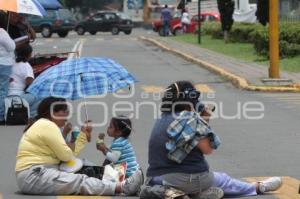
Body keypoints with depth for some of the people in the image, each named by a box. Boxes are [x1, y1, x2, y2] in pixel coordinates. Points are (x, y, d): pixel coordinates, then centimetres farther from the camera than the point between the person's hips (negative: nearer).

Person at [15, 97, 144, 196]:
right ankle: (122, 187, -30)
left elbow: (71, 154, 15)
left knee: (77, 180, -8)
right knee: (80, 181, -20)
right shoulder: (48, 126, -9)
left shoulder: (44, 125, 22)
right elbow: (67, 156, -13)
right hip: (33, 176, -9)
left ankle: (121, 186, -22)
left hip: (39, 173, 9)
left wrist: (83, 135, 12)